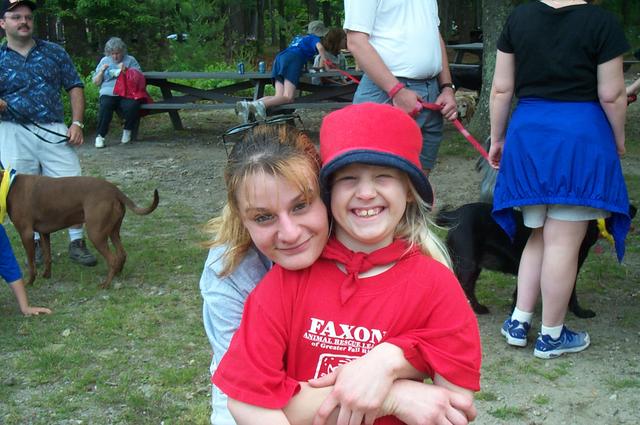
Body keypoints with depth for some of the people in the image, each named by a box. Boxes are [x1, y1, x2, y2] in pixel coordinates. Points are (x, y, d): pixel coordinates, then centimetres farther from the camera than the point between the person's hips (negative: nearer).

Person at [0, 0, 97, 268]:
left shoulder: (54, 52, 8)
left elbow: (75, 87, 9)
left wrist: (77, 123, -2)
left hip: (54, 132, 1)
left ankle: (77, 242, 9)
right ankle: (35, 243, 21)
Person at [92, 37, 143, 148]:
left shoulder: (130, 60, 13)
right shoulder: (104, 61, 19)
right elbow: (96, 82, 17)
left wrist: (126, 70, -10)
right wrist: (102, 71, -1)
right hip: (109, 93, 1)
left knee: (132, 106, -34)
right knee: (105, 106, -35)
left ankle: (127, 131, -7)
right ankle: (100, 136, -25)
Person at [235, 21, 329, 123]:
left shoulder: (297, 37, 38)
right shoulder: (314, 38, 19)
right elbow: (320, 47, -1)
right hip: (293, 59, -7)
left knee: (279, 97, -4)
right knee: (288, 98, -19)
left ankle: (247, 105, -23)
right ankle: (261, 105, -44)